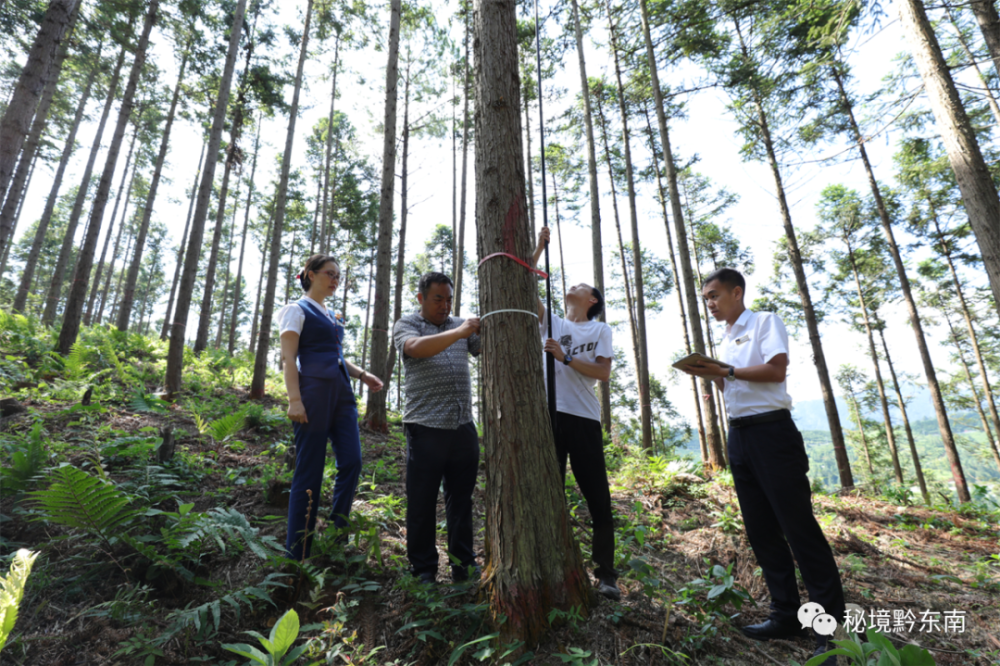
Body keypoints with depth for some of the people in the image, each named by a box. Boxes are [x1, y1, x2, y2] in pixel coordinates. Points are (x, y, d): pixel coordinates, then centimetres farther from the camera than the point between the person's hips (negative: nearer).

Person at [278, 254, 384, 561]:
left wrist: (362, 374, 12)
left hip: (341, 392, 7)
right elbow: (288, 357, -8)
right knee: (309, 471, -3)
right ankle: (297, 555, 10)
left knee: (352, 462, -2)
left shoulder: (330, 316, 23)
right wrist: (295, 400, -19)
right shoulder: (297, 310, 2)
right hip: (314, 391, -7)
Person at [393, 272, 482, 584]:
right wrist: (459, 332, -28)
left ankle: (463, 565, 26)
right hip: (426, 428, -4)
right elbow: (418, 348, -19)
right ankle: (423, 570, 21)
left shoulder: (461, 325, 17)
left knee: (461, 500, 13)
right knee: (422, 503, 6)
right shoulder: (406, 325, 3)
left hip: (464, 427, 5)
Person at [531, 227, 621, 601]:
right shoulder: (551, 323, 15)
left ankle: (606, 575, 16)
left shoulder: (601, 330, 10)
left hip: (584, 419, -2)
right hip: (550, 416, 2)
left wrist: (565, 358, -11)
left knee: (598, 500, 3)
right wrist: (540, 247, 8)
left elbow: (603, 373, -3)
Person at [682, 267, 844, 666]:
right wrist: (711, 375, 6)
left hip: (771, 431, -8)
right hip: (739, 436, 8)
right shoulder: (725, 342, 20)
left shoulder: (765, 322, -1)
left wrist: (726, 371, -12)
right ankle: (787, 615, 20)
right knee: (761, 530, 10)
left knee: (799, 526, -6)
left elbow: (776, 369, -15)